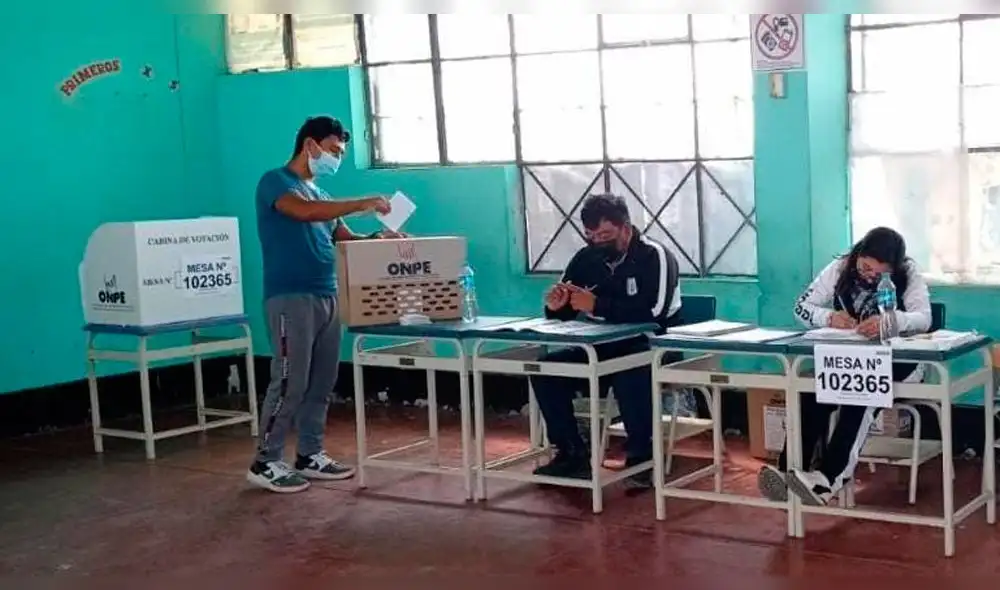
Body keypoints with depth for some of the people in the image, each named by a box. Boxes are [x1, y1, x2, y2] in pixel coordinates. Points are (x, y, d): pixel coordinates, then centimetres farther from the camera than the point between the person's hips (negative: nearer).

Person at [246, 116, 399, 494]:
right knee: (290, 383, -8)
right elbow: (304, 211, -24)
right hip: (290, 298, -8)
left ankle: (310, 456, 19)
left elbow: (346, 239, 19)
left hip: (327, 298, 8)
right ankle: (265, 463, 0)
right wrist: (362, 204, -22)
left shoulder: (320, 194, 22)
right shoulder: (275, 182, -4)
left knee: (322, 383, 9)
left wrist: (378, 239, -1)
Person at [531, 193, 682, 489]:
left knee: (629, 375, -38)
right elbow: (563, 316, 7)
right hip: (605, 348, 6)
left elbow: (654, 312, -30)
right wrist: (555, 305, -18)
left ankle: (641, 455, -18)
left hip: (653, 348, -6)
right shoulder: (586, 258, 3)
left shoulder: (655, 256, -15)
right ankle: (573, 453, -3)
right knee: (547, 369, -13)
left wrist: (596, 305, -33)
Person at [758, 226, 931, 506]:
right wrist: (830, 317, -27)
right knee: (814, 391, -30)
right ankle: (788, 472, -38)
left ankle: (827, 478, -43)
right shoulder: (840, 268, -3)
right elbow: (801, 307, -4)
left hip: (896, 360, -3)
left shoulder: (908, 274, -11)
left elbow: (924, 318, -27)